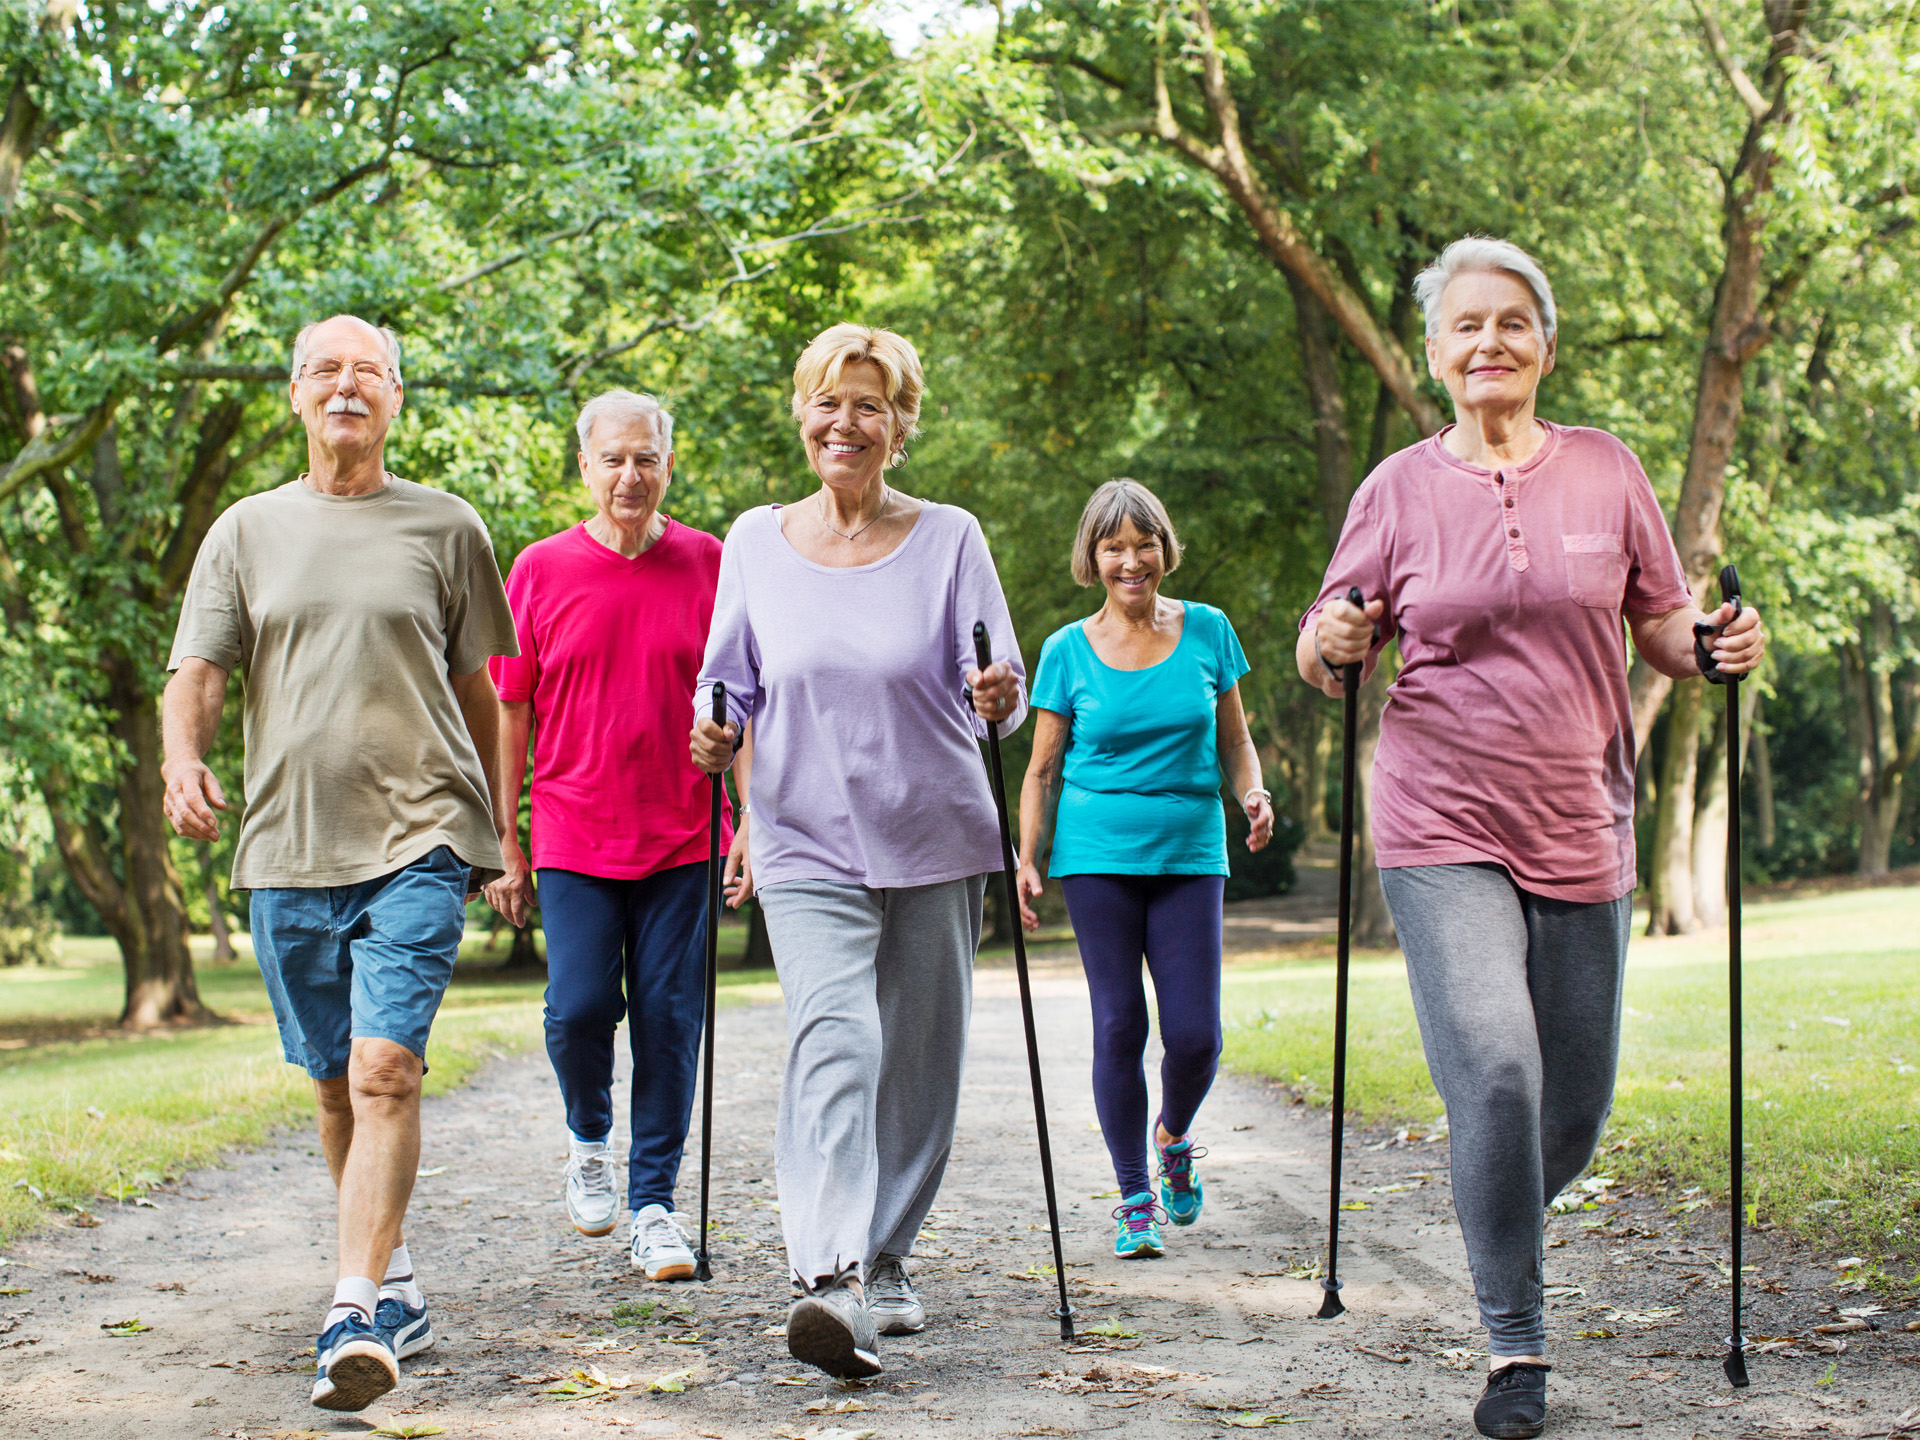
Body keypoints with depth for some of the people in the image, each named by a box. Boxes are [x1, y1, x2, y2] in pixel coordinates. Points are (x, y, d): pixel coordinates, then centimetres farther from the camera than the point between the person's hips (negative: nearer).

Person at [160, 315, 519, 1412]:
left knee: (386, 1068, -17)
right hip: (289, 844, 3)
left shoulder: (446, 528, 6)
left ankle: (357, 1316, -20)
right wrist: (183, 757, -17)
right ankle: (398, 1287, 28)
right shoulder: (247, 530, 11)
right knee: (337, 1084, 12)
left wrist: (493, 835, 13)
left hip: (418, 838, -3)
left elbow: (479, 689, 12)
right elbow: (198, 672, 4)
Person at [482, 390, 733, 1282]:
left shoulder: (706, 565, 3)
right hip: (574, 840, 0)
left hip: (681, 840, 0)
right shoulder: (540, 570, 2)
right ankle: (588, 1137, 24)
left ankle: (653, 1208, 11)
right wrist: (503, 844, 3)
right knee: (579, 1007, -8)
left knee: (668, 1020, 1)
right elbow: (509, 711, 5)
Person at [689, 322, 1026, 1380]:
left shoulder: (949, 538, 2)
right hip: (808, 844, -1)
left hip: (936, 842, 1)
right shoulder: (756, 540, 5)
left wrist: (999, 701, -21)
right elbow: (731, 681, 15)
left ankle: (885, 1259, 25)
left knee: (917, 1061, 7)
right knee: (836, 1042, -20)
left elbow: (999, 691, 1)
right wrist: (714, 732, -6)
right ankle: (831, 1282, -30)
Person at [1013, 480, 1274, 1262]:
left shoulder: (1207, 632, 5)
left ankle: (1174, 1139, 28)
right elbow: (1042, 770, 7)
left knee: (1194, 1034, -5)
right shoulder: (1069, 651, 2)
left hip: (1190, 852, 1)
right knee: (1118, 1027, -2)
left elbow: (1234, 739, 12)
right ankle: (1134, 1200, 12)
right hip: (1098, 854, -1)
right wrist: (1026, 860, -3)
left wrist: (1254, 794, -7)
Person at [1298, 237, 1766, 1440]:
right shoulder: (1400, 488, 2)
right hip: (1443, 829, -2)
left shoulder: (1608, 471, 5)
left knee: (1575, 1109, 7)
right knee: (1495, 1069, -18)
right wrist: (1332, 646, -15)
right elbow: (1325, 657, 7)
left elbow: (1662, 630, 11)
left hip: (1580, 829, 2)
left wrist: (1718, 649, -10)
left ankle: (1507, 1219, 41)